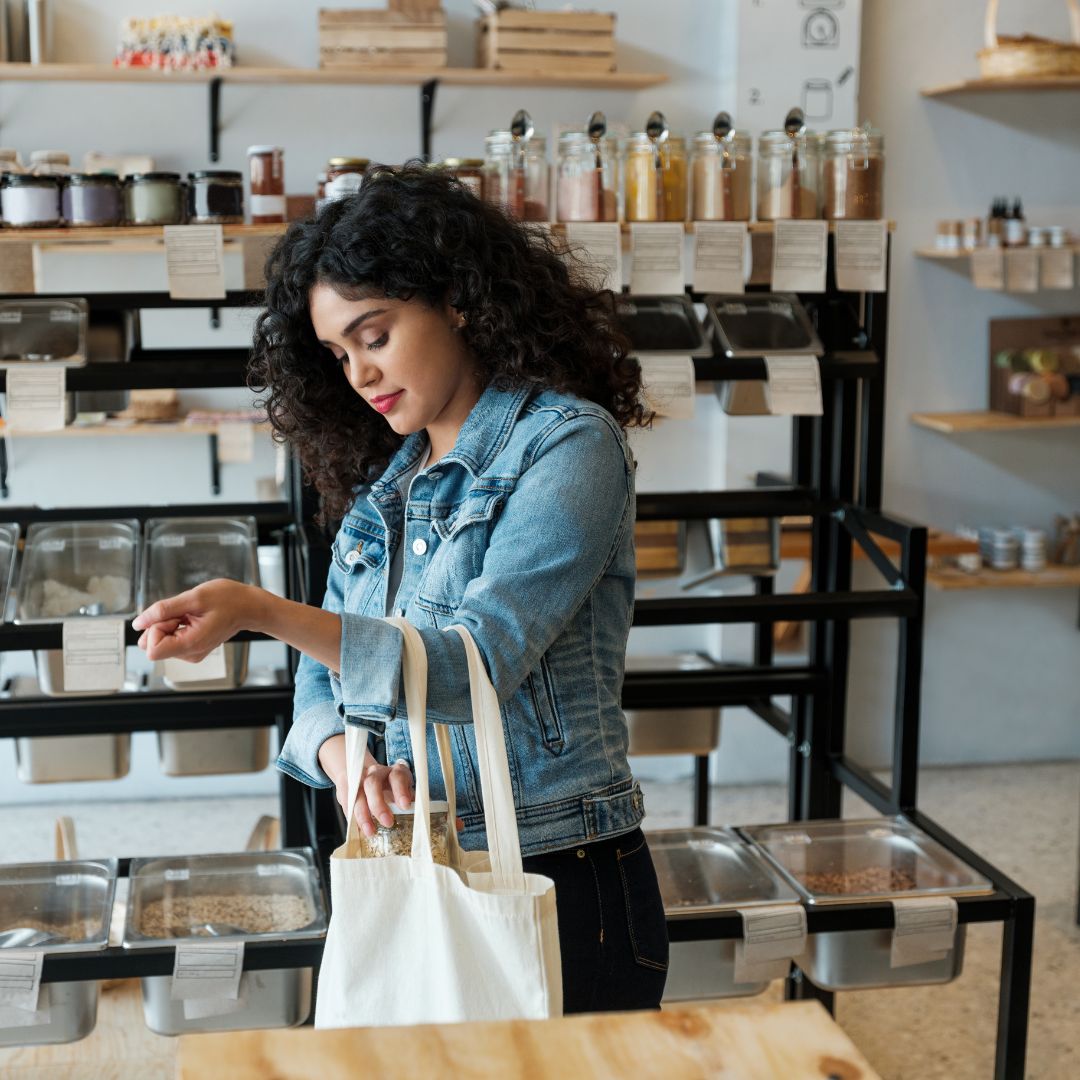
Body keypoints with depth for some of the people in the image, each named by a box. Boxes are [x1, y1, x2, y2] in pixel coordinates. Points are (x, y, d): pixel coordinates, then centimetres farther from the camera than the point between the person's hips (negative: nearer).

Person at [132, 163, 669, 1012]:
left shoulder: (570, 443, -11)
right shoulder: (382, 478, 11)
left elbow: (477, 662, -21)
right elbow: (324, 677, 9)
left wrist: (260, 612, -29)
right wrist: (346, 763, -14)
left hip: (557, 882, -6)